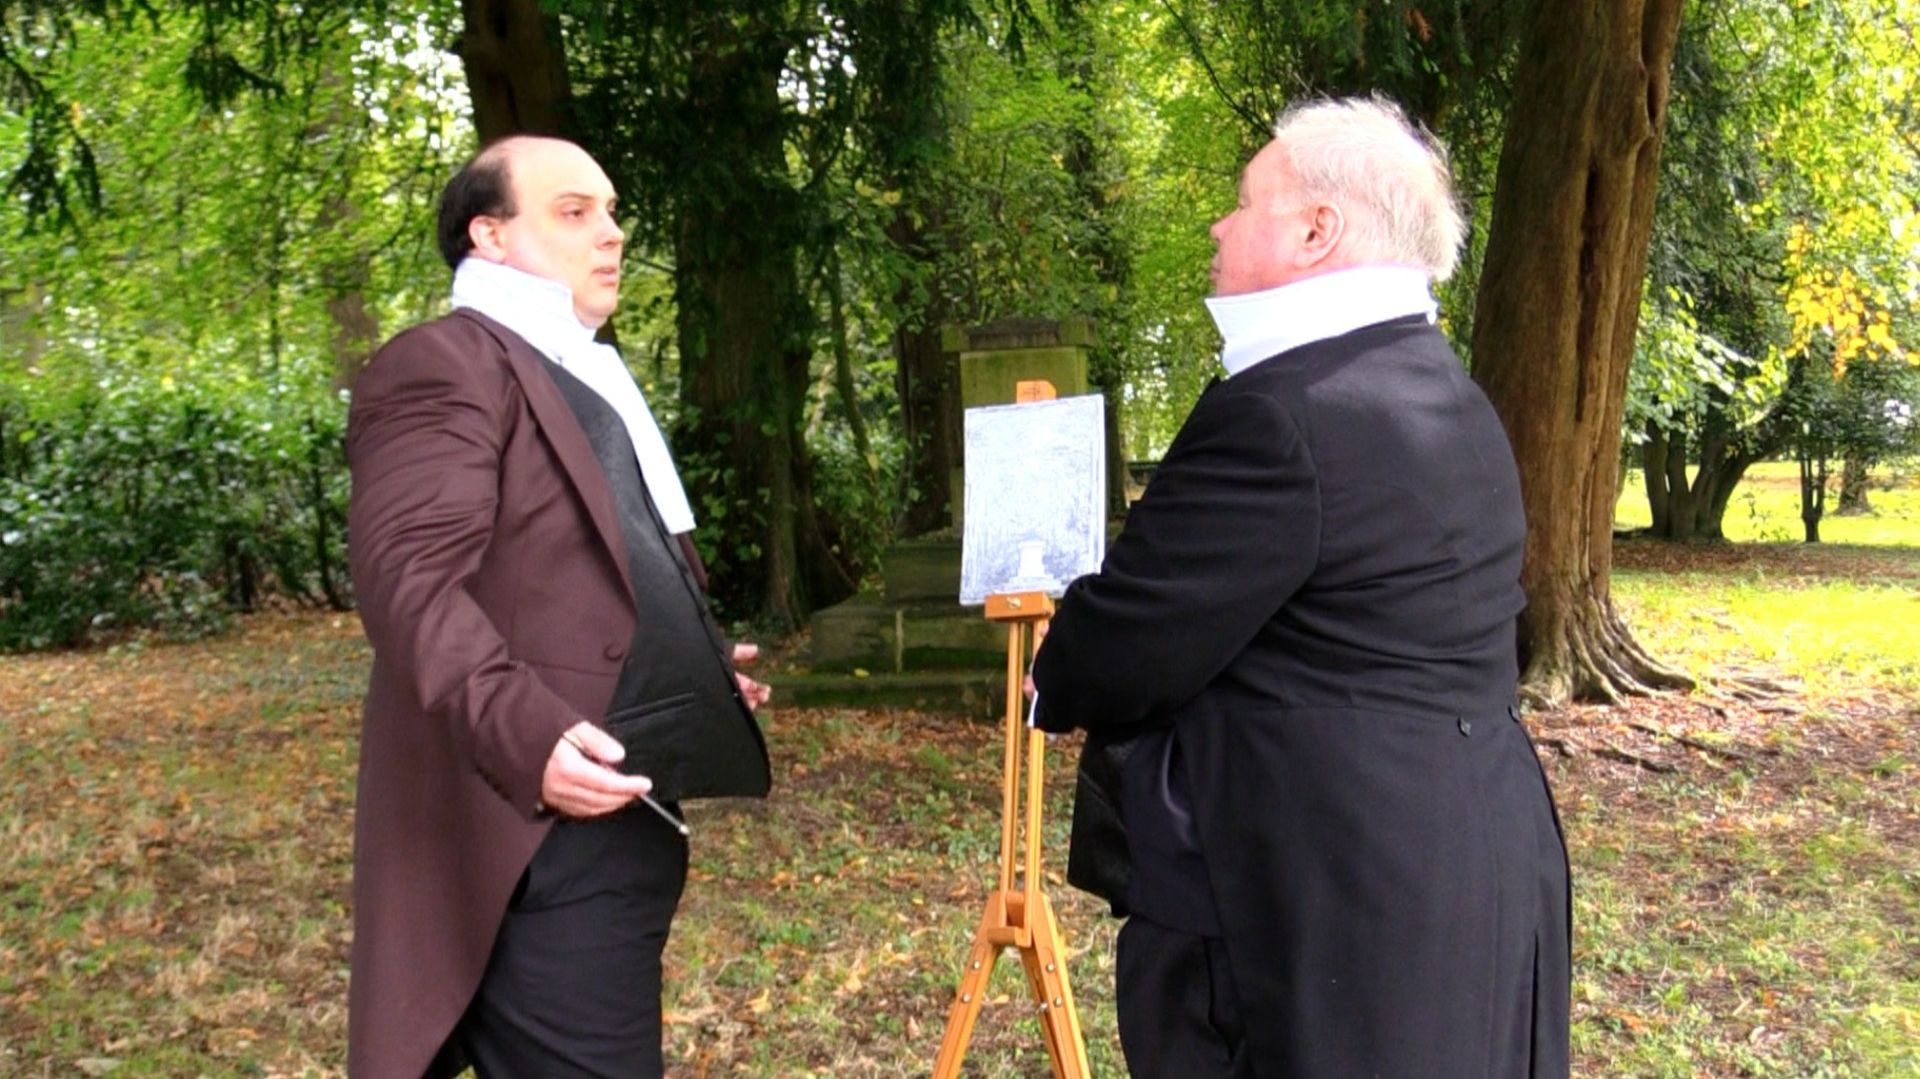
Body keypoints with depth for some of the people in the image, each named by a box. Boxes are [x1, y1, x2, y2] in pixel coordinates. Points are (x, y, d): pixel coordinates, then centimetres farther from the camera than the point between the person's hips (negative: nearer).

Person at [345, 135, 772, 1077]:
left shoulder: (586, 377, 22)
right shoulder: (443, 367, -11)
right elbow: (411, 585, -23)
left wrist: (690, 670, 33)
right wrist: (526, 736, -35)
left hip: (622, 824, 11)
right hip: (545, 845, -10)